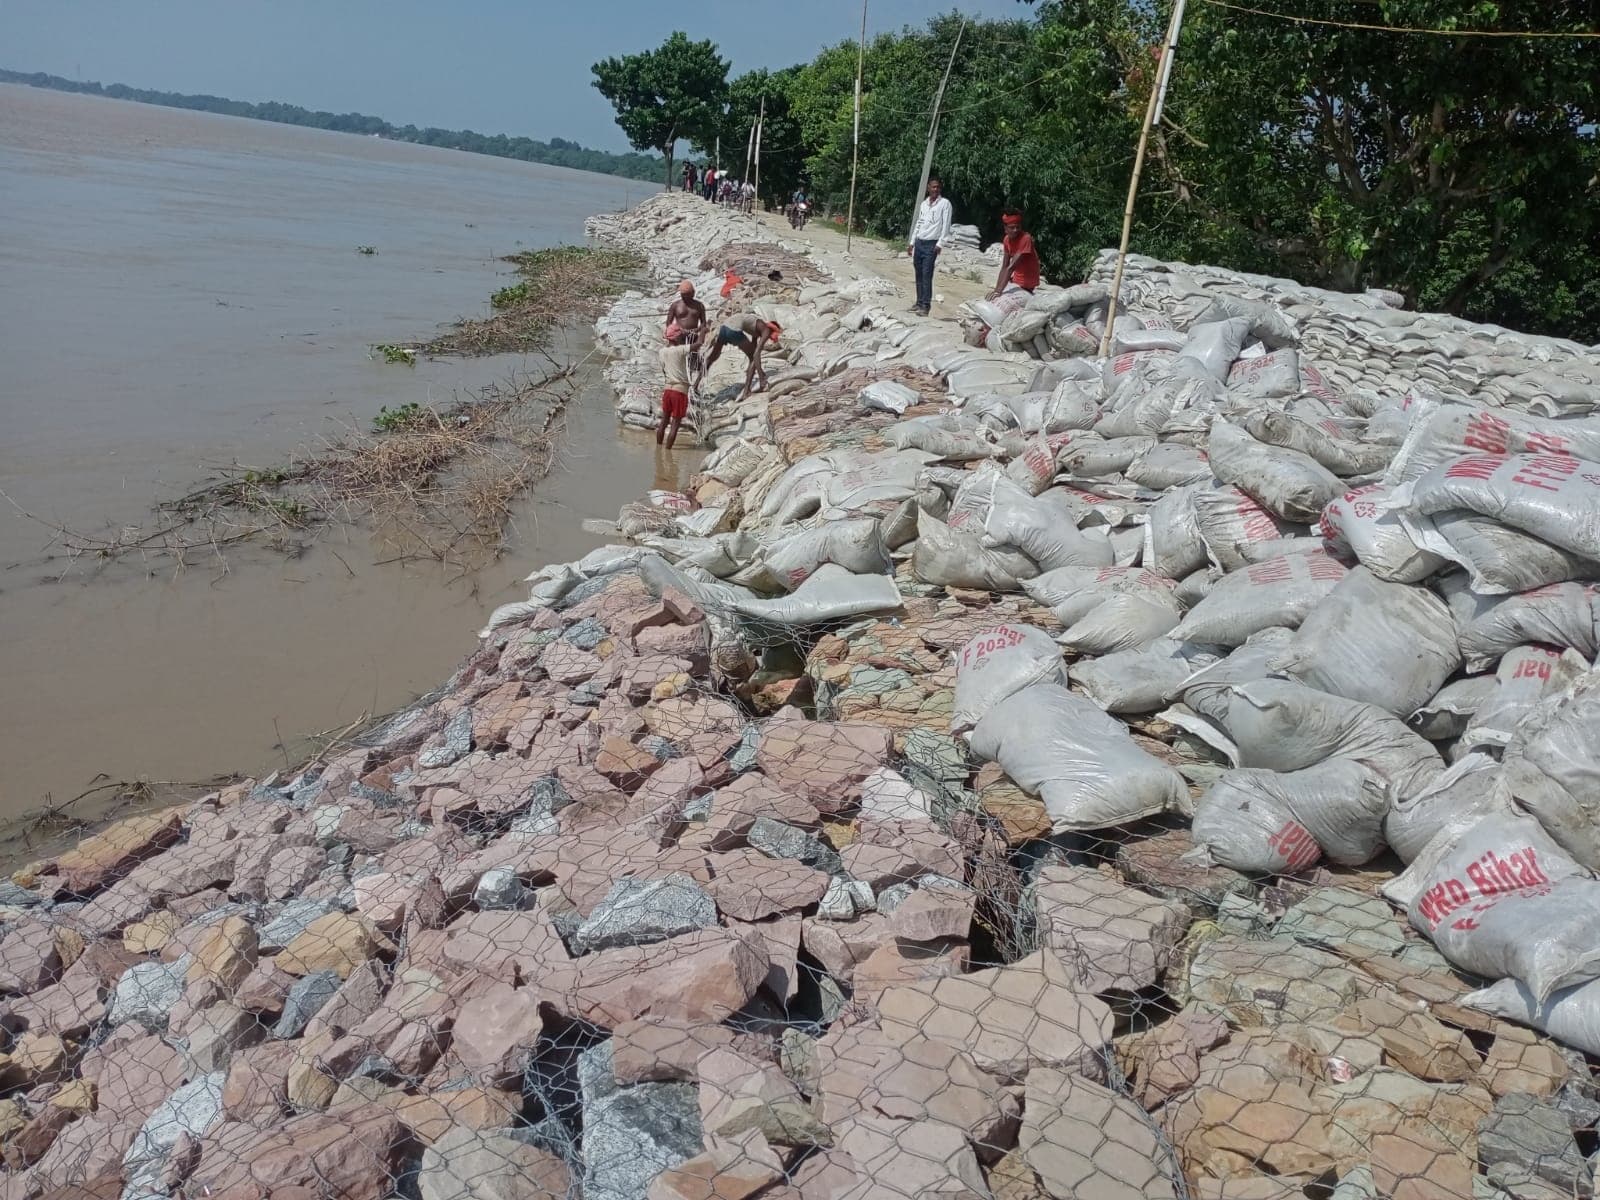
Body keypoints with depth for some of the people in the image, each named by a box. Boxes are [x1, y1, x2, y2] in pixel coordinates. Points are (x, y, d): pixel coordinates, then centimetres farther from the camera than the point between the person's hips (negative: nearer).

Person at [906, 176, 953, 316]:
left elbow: (946, 225, -8)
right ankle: (919, 302, 16)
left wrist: (940, 244, -16)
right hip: (919, 243, 6)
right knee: (918, 275, 8)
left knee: (927, 276, -11)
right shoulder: (923, 204, 15)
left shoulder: (945, 203, -3)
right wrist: (911, 242, 16)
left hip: (931, 244, -6)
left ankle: (925, 306, -12)